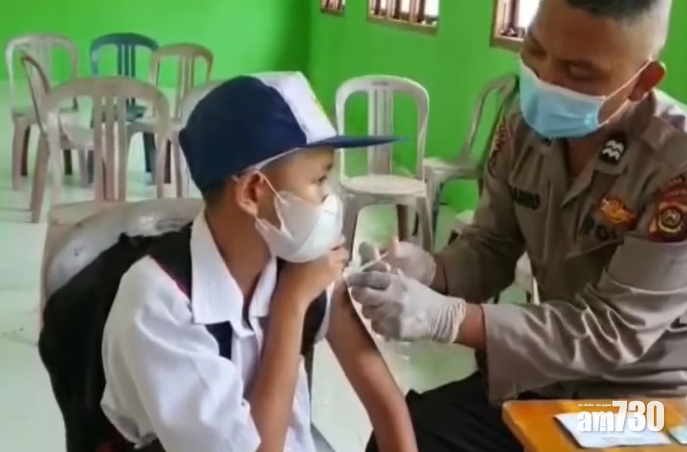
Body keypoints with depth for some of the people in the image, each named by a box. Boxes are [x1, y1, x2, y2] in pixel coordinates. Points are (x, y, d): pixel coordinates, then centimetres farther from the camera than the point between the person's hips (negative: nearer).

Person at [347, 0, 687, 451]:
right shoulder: (525, 128, -6)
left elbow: (611, 332, -24)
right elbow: (490, 249, 2)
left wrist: (445, 316, -33)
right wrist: (429, 271, -22)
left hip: (646, 403, -5)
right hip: (546, 377, 5)